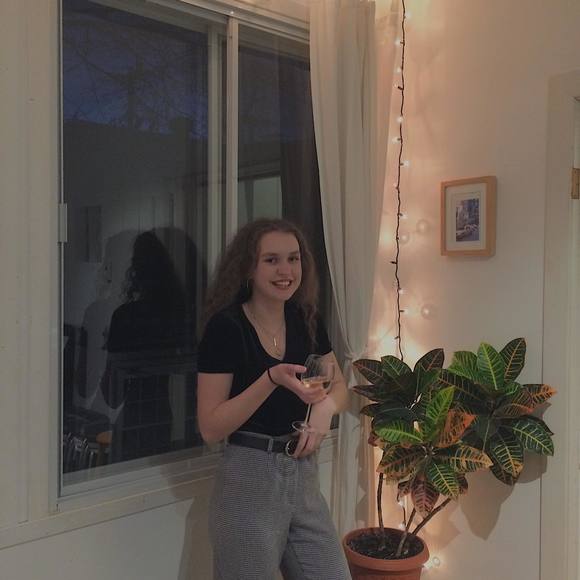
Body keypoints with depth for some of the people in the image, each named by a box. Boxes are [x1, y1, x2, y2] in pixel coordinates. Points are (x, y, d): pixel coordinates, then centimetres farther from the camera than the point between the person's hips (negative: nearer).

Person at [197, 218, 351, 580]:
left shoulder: (307, 320, 2)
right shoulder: (226, 326, -14)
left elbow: (340, 387, 13)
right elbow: (210, 428, -15)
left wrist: (326, 405, -10)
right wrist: (273, 378, -26)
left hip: (305, 477, 5)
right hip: (250, 482, -5)